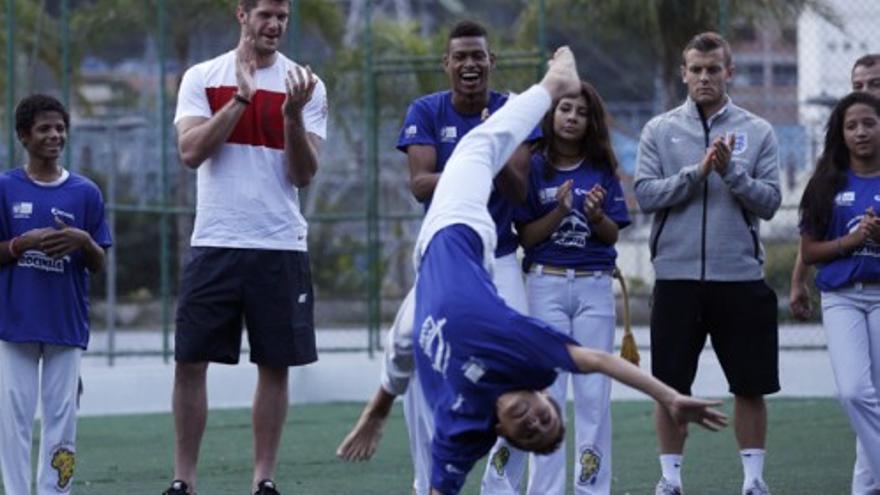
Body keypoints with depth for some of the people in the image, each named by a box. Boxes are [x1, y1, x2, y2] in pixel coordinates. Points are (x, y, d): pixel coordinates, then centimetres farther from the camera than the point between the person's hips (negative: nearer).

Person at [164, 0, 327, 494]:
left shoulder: (306, 86, 4)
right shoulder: (202, 78, 5)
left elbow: (304, 174, -2)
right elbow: (191, 151, -8)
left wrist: (293, 114, -17)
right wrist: (242, 96, -12)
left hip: (281, 245, 0)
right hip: (215, 244, 0)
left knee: (275, 365, 3)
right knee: (190, 361, -1)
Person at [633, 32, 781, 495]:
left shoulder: (757, 132, 5)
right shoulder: (660, 131, 5)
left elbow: (769, 201, -2)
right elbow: (645, 194, -5)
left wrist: (732, 172, -16)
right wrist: (696, 172, -16)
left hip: (740, 277, 0)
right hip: (677, 275, 0)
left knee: (750, 386, 4)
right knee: (671, 386, 4)